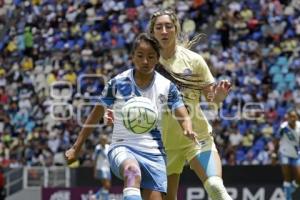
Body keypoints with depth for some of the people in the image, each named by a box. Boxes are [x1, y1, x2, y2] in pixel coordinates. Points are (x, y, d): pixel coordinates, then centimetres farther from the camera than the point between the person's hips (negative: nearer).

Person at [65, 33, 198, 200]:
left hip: (154, 153, 3)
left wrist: (188, 130, -28)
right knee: (132, 171, -38)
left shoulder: (167, 86, 3)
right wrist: (76, 148, 10)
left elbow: (184, 117, -3)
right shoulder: (118, 83, -1)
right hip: (123, 147, -3)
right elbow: (96, 116, 8)